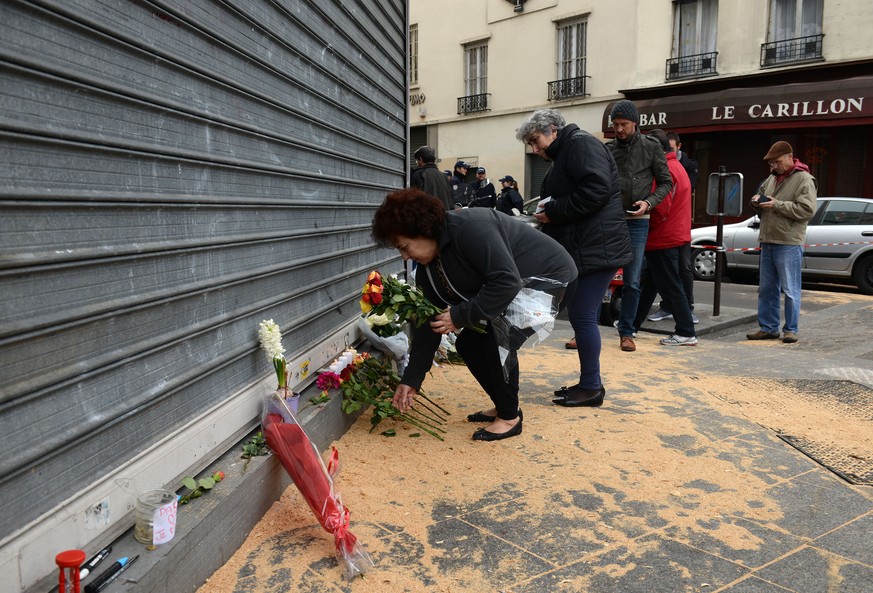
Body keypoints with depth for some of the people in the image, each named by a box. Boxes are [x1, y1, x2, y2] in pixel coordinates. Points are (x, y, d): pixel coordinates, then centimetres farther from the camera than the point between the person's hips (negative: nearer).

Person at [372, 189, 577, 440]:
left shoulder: (469, 228, -31)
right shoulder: (428, 268, -3)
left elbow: (507, 282, -36)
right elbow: (429, 324, 1)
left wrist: (461, 316, -30)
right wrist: (411, 380, -1)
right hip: (522, 288, 9)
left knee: (496, 337, -25)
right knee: (468, 343, 1)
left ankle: (510, 417, -5)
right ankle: (504, 406, 19)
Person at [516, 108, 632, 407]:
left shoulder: (581, 144, -9)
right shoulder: (562, 156, 22)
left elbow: (597, 189, -23)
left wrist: (553, 211, -17)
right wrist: (545, 214, 7)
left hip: (595, 248, -10)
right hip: (579, 249, 10)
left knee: (583, 317, -6)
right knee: (581, 317, 12)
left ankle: (591, 387, 5)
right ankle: (588, 383, 22)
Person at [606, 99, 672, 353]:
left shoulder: (651, 147, 3)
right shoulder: (607, 149, 8)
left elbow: (665, 182, 6)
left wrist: (649, 203, -11)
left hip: (636, 222, -1)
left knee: (632, 281, 3)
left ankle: (626, 333, 14)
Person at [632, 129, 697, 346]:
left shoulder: (666, 170, -17)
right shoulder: (677, 167, 17)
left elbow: (660, 209, -22)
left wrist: (645, 227, -8)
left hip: (663, 239, -11)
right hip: (672, 236, 11)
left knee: (670, 288, -5)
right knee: (648, 283, 17)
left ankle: (686, 333, 1)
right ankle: (632, 324, 27)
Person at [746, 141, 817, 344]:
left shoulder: (804, 179, -6)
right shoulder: (772, 178, 17)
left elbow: (807, 210, -17)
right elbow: (762, 201, 28)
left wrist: (777, 205, -18)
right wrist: (758, 201, 5)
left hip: (789, 245, -7)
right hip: (767, 242, 8)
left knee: (790, 290, -1)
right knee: (766, 289, 11)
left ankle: (791, 329, 8)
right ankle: (768, 328, 19)